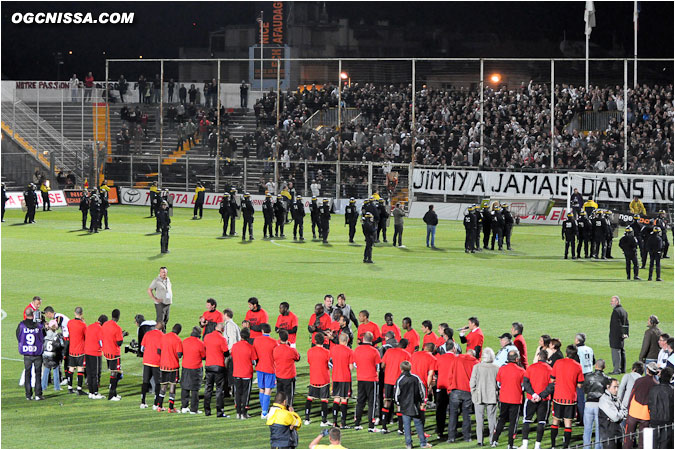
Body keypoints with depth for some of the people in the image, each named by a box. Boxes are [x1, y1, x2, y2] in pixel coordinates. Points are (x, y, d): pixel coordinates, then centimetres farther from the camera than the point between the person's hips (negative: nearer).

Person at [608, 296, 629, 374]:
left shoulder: (616, 311, -16)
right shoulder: (624, 311, 15)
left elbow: (617, 324, -20)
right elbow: (627, 323, 18)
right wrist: (626, 333, 18)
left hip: (616, 335, -10)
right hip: (621, 335, 10)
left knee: (616, 351, -7)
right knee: (622, 352, 14)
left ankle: (617, 370, -8)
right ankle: (623, 369, 19)